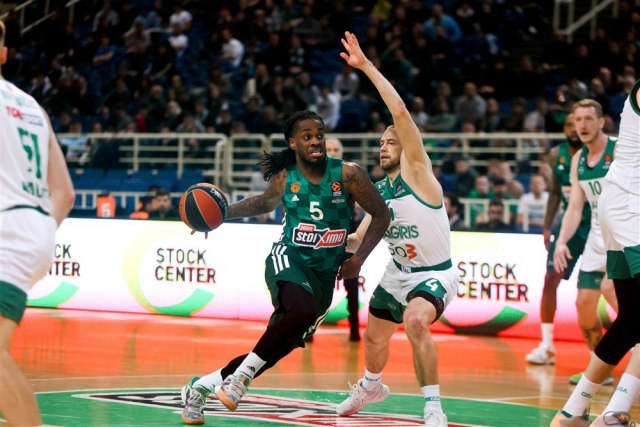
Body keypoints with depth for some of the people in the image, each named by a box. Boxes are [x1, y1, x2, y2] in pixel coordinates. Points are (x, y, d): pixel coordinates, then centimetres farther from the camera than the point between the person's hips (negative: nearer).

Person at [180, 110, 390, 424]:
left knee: (279, 347, 3)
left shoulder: (347, 174, -7)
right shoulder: (284, 178, 0)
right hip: (289, 258, -2)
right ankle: (244, 373, -23)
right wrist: (223, 212, 10)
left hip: (325, 275, 2)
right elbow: (265, 202, 22)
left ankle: (201, 386, 19)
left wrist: (358, 259, -8)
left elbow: (381, 215, 0)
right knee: (303, 311, -36)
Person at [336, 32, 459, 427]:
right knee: (374, 337, 22)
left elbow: (400, 111, -28)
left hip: (435, 275, -8)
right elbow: (362, 238, 12)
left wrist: (367, 66, -28)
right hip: (398, 273, 8)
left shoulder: (417, 171, -16)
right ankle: (371, 386, 56)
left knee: (415, 321, -35)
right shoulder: (379, 190, 4)